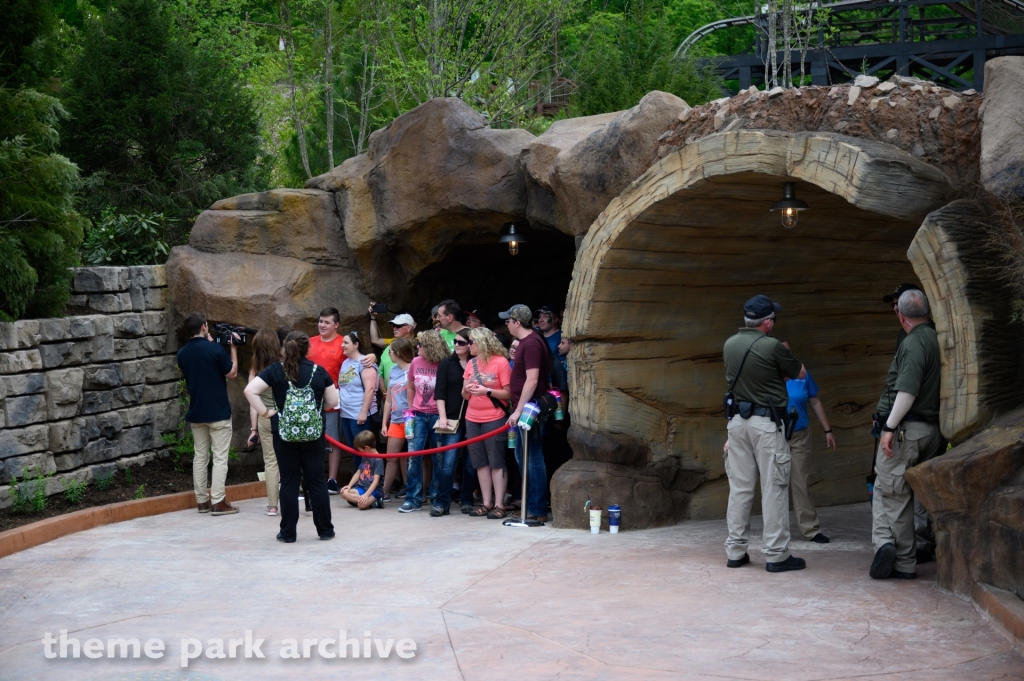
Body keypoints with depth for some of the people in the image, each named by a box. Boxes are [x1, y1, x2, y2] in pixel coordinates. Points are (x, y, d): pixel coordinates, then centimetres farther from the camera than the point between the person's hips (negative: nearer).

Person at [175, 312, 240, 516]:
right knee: (220, 457, -1)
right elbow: (232, 374, -8)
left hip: (196, 412, 6)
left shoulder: (182, 354, 3)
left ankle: (202, 501, 13)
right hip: (218, 412, -6)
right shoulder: (216, 349, -15)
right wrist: (233, 348, 2)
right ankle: (218, 502, -5)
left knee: (200, 456, 11)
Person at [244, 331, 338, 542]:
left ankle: (288, 532, 9)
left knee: (289, 482, 6)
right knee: (316, 481, 8)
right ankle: (325, 529, 14)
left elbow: (250, 390, -9)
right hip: (314, 433, 0)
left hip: (285, 434, 0)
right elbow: (332, 402, 7)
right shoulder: (319, 371, 1)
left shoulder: (276, 370, -1)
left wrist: (265, 412, -2)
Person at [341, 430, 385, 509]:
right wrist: (349, 485, 3)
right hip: (361, 488, 8)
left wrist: (366, 495, -26)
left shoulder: (378, 460, -12)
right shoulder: (364, 457, 14)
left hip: (374, 490, -8)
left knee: (362, 504, -35)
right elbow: (358, 473, 19)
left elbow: (376, 481, -18)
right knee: (344, 493, -15)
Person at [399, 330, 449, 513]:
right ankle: (413, 498, -1)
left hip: (437, 415, -3)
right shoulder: (416, 362, 3)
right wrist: (411, 409, 14)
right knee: (414, 454, -4)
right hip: (419, 415, 3)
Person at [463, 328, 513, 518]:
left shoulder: (501, 362, -7)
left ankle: (499, 504, -1)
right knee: (480, 462, 6)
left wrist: (487, 391, -20)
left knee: (496, 462, -4)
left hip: (494, 419, -6)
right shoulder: (472, 363, 11)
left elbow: (509, 393, -8)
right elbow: (465, 394, 14)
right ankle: (487, 503, 11)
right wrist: (467, 390, -8)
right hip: (473, 419, 6)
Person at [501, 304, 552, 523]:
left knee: (534, 459, -5)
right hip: (524, 410, 10)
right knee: (522, 457, 16)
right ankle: (529, 502, 24)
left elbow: (532, 380, -22)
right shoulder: (526, 342, 15)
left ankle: (537, 510, -1)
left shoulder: (531, 343, -16)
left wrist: (518, 410, -22)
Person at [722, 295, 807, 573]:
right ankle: (776, 554, 1)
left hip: (737, 420, 6)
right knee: (774, 488, 0)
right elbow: (800, 374, 0)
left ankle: (735, 551, 13)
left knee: (739, 487, 10)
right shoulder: (772, 347, -14)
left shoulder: (730, 345, 5)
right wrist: (785, 355, 18)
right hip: (766, 422, -6)